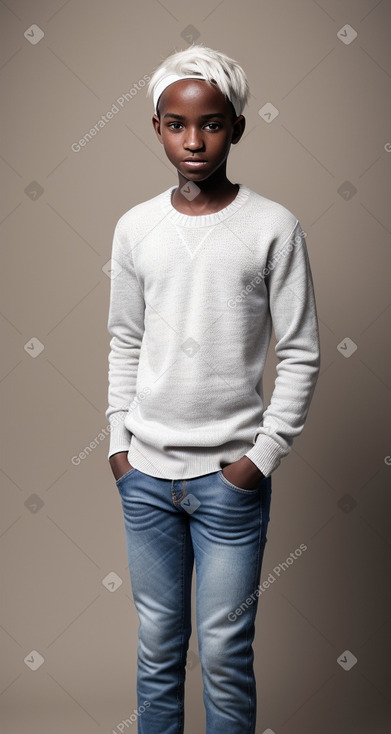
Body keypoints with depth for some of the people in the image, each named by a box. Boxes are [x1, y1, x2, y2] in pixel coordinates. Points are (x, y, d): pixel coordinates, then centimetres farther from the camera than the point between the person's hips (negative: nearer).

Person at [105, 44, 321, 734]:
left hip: (230, 477, -3)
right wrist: (119, 440, 5)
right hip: (145, 473, 3)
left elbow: (300, 356, -5)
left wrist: (263, 455, -9)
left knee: (224, 653, 6)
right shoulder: (134, 228, 3)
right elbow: (125, 344, 11)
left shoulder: (274, 227, -7)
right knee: (157, 645, 15)